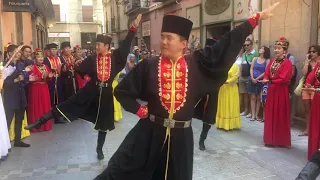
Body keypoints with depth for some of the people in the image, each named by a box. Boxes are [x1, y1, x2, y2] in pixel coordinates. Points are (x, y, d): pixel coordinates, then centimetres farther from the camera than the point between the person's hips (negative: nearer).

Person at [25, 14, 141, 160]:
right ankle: (40, 121, -3)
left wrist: (133, 27, -7)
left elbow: (126, 44, -4)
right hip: (90, 91, 0)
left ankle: (99, 149, 30)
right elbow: (79, 71, 4)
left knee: (103, 122, 11)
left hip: (105, 93, 0)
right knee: (67, 105, -9)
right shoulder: (92, 59, 1)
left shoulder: (115, 57, -2)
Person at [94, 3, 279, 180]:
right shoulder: (149, 66, -5)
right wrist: (139, 110, -4)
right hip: (149, 132, -1)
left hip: (181, 136, 1)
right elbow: (122, 91, 4)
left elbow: (226, 45, -1)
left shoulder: (196, 64, -3)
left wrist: (256, 19, 0)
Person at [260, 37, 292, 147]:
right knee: (270, 115, 11)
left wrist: (270, 81, -14)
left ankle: (280, 140, 11)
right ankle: (270, 139, 22)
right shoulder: (272, 62, 11)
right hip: (271, 91, 7)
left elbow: (284, 79, -18)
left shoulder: (287, 63, -10)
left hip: (281, 92, -7)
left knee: (280, 116, 1)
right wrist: (266, 80, -14)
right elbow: (266, 74, 8)